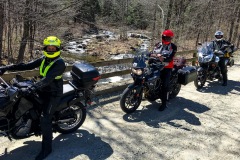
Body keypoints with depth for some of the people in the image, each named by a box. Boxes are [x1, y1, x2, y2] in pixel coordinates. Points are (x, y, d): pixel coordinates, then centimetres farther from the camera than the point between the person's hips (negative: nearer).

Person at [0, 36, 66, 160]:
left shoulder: (59, 63, -18)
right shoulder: (43, 59, 6)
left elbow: (48, 78, -32)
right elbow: (27, 65, 1)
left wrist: (34, 86, -45)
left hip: (53, 94, -8)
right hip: (42, 90, 9)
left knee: (45, 119, -16)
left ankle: (46, 148, -3)